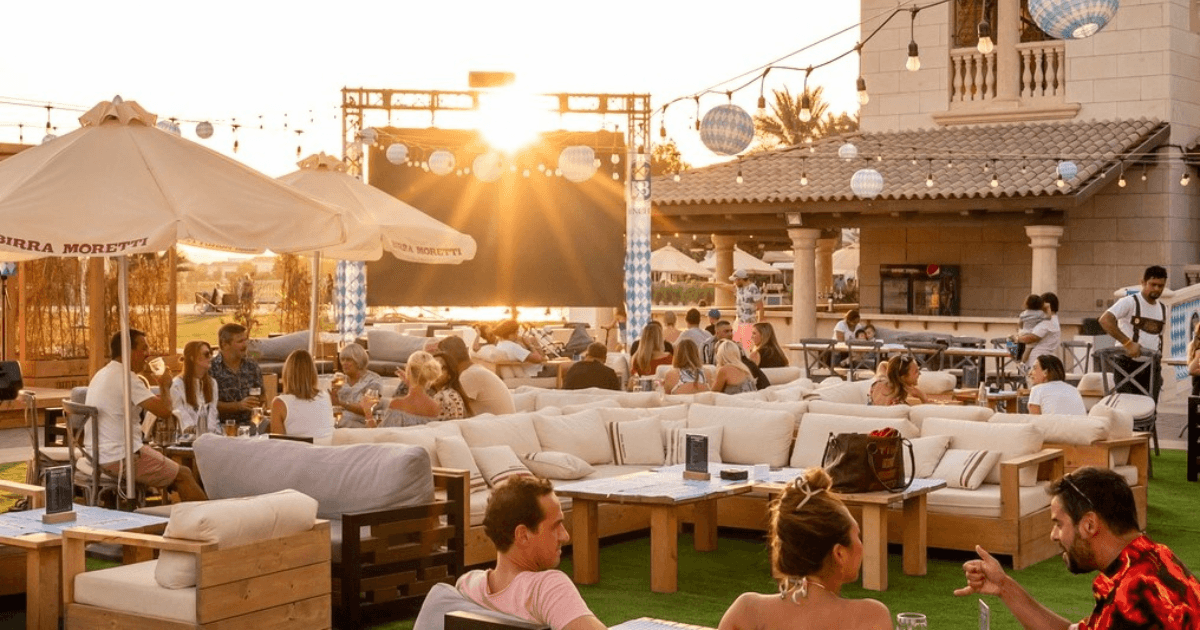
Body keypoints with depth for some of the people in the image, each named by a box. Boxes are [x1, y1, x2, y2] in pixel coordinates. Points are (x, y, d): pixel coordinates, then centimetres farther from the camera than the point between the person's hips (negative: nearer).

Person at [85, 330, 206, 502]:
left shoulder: (101, 375, 13)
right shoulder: (126, 378, -18)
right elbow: (164, 410, -22)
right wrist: (165, 386, -2)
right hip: (120, 460, -10)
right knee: (183, 475, -1)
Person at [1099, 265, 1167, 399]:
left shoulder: (1163, 309, 16)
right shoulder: (1129, 302, -7)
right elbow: (1105, 320, -21)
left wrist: (1158, 364, 16)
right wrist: (1128, 343, -25)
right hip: (1129, 363, -6)